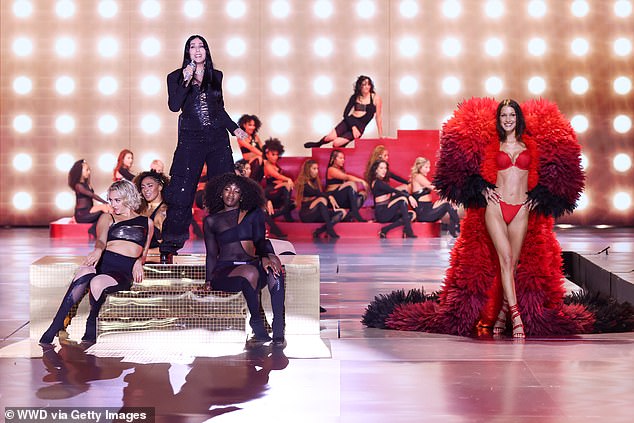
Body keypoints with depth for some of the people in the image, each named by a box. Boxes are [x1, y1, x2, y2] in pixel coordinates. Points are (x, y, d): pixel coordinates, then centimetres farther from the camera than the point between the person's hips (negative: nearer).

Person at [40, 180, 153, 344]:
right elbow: (101, 240, 4)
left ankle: (91, 329, -14)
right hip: (103, 261, 1)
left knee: (97, 283, -37)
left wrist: (139, 262, -1)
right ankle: (55, 327, -39)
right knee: (83, 274, -38)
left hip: (126, 270, -1)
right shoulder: (107, 218, 23)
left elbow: (144, 252, 23)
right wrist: (98, 250, -21)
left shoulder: (146, 223, 24)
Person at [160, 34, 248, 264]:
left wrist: (234, 128, 16)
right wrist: (186, 81, -19)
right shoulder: (176, 77, 4)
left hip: (218, 137, 3)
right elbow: (174, 106, -11)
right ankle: (169, 247, -2)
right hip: (190, 139, -3)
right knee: (182, 191, -7)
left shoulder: (216, 76, 14)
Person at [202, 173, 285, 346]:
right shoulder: (211, 221, 15)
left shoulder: (254, 214, 15)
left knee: (273, 263, -34)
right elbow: (212, 254, 13)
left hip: (253, 265, 2)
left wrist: (266, 255, -23)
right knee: (250, 272, -37)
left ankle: (278, 331, -39)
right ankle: (259, 330, -29)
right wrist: (208, 281, -2)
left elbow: (259, 240, 0)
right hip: (225, 271, -2)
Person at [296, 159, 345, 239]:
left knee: (342, 212, -13)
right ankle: (330, 231, -44)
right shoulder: (303, 183, -4)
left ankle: (319, 231, -27)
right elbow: (315, 193, -20)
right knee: (322, 200, -35)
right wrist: (329, 197, -32)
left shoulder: (315, 182, 21)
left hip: (317, 214, 8)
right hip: (306, 214, -8)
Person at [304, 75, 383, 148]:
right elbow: (346, 114, 4)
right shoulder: (355, 97, 7)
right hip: (349, 122, 3)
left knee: (337, 143, -21)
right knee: (330, 137, -18)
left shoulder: (375, 98, -4)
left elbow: (378, 117, -2)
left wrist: (380, 135, -1)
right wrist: (353, 127, -12)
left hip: (359, 127, -3)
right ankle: (318, 144, 17)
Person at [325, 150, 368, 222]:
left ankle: (350, 216, -26)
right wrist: (362, 181, -28)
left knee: (362, 194, -11)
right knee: (351, 184, -30)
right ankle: (356, 215, -37)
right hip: (332, 197, -9)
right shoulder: (331, 170, -7)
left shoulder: (341, 170, 23)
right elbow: (347, 177, -21)